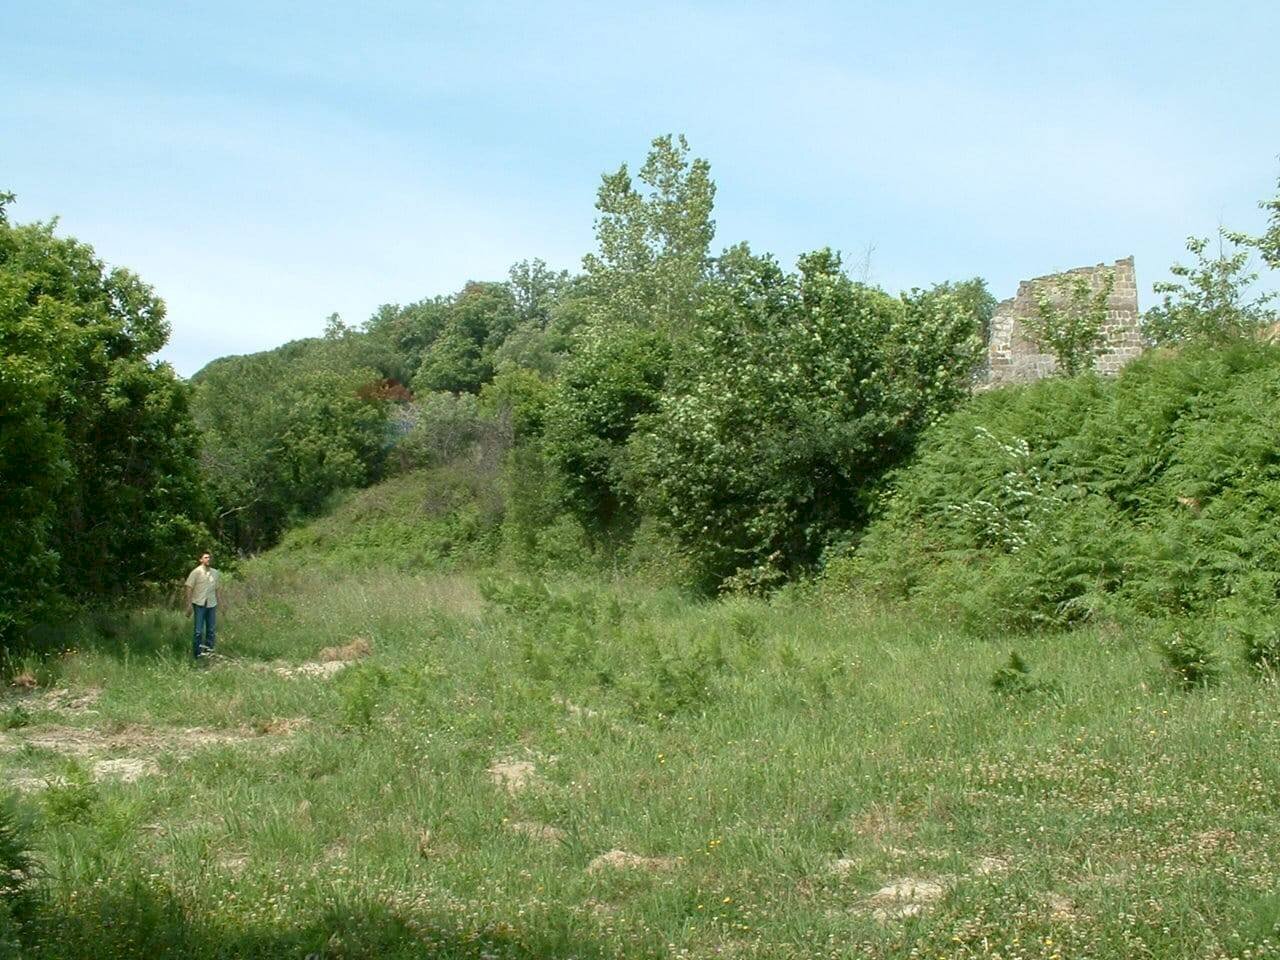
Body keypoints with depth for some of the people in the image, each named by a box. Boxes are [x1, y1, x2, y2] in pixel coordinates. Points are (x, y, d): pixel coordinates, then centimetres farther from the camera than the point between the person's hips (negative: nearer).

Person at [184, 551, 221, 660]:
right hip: (199, 603, -5)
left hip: (211, 604, 5)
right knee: (198, 630, -3)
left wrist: (218, 603, 13)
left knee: (212, 629, 8)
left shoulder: (215, 573, 11)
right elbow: (189, 587, -5)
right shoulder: (196, 572, -5)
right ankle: (197, 653, 2)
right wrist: (189, 603, -11)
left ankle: (209, 649, 18)